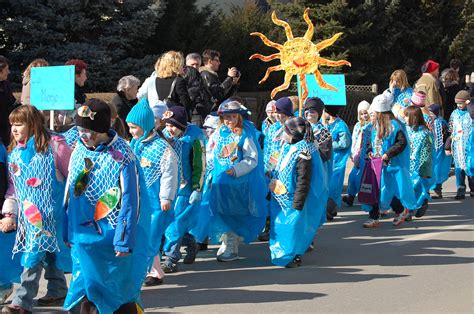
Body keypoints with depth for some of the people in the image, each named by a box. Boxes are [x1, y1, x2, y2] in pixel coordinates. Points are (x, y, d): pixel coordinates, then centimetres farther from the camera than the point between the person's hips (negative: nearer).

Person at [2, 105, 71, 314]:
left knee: (35, 252, -12)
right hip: (28, 212, 6)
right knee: (48, 250, 15)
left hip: (50, 209, -6)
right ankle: (58, 291, 29)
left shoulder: (53, 146, -8)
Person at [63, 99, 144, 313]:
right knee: (86, 295, 6)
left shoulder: (121, 156, -13)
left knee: (119, 295, 5)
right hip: (83, 236, 5)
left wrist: (124, 241, -16)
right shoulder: (80, 150, 5)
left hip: (110, 239, -5)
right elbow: (71, 193, 13)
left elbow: (130, 201, -14)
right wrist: (68, 232, 14)